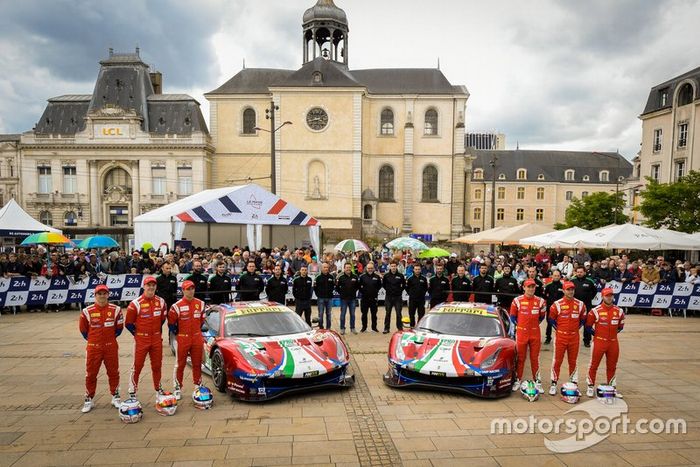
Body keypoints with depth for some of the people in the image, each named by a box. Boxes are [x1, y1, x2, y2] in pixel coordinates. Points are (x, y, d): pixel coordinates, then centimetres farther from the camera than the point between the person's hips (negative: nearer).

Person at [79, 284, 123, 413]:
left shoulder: (115, 310, -4)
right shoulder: (87, 311, -6)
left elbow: (119, 327, 8)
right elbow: (83, 329, 7)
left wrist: (111, 338, 6)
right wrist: (91, 339, 8)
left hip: (111, 347, 1)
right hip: (93, 348, 0)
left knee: (113, 372, 10)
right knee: (90, 374, 6)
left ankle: (115, 397, 24)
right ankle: (88, 400, 21)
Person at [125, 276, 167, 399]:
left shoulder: (161, 302, 2)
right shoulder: (136, 304, -12)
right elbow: (128, 323, -5)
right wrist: (137, 334, -1)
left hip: (157, 339, 4)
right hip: (141, 340, -4)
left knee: (157, 365, 14)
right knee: (137, 366, 1)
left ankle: (158, 388, 29)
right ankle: (132, 391, 12)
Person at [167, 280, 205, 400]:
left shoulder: (200, 304, 2)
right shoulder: (177, 306, -11)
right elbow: (171, 323, -2)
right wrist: (177, 333, 0)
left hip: (197, 339, 4)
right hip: (183, 339, -4)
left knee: (197, 364, 12)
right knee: (180, 365, 5)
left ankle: (198, 386, 25)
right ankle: (177, 388, 15)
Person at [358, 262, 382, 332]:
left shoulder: (377, 276, 0)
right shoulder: (362, 276, -2)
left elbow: (379, 286, 9)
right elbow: (359, 286, 2)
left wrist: (376, 291, 0)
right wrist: (362, 291, -5)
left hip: (374, 298, 1)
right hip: (364, 298, 0)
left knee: (374, 313, 9)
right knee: (364, 313, 7)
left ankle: (374, 327, 20)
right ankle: (364, 327, 18)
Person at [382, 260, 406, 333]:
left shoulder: (400, 276, -2)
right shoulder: (386, 275, -1)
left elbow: (404, 285, 10)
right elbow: (383, 284, 11)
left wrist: (400, 291, 2)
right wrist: (388, 290, 5)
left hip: (398, 297, -1)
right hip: (388, 297, 1)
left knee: (398, 313, 4)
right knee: (388, 313, 6)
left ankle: (400, 328, 13)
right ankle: (386, 328, 13)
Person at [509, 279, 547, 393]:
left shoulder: (540, 301, 1)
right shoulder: (517, 301, -4)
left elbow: (542, 316, 16)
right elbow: (513, 316, 7)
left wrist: (534, 324, 9)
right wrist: (519, 325, 3)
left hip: (535, 333, 1)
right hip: (521, 333, -1)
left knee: (535, 358, 6)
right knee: (520, 358, 6)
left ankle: (537, 381, 14)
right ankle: (517, 380, 15)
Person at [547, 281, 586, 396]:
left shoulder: (580, 304, 1)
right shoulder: (557, 304, -6)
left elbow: (583, 320, 14)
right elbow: (551, 319, 5)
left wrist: (576, 328, 6)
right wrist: (558, 329, 1)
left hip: (574, 337, 2)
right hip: (560, 337, -2)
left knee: (573, 361, 11)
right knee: (557, 361, 2)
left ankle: (573, 384, 21)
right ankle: (553, 384, 10)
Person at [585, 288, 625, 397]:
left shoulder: (619, 311, 2)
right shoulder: (595, 311, -9)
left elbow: (620, 326, 16)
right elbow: (588, 325, 1)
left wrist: (614, 333, 8)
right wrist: (596, 334, 1)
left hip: (613, 342, 3)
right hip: (599, 342, -3)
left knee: (612, 366, 13)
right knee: (594, 365, 4)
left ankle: (611, 387, 26)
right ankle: (591, 386, 15)